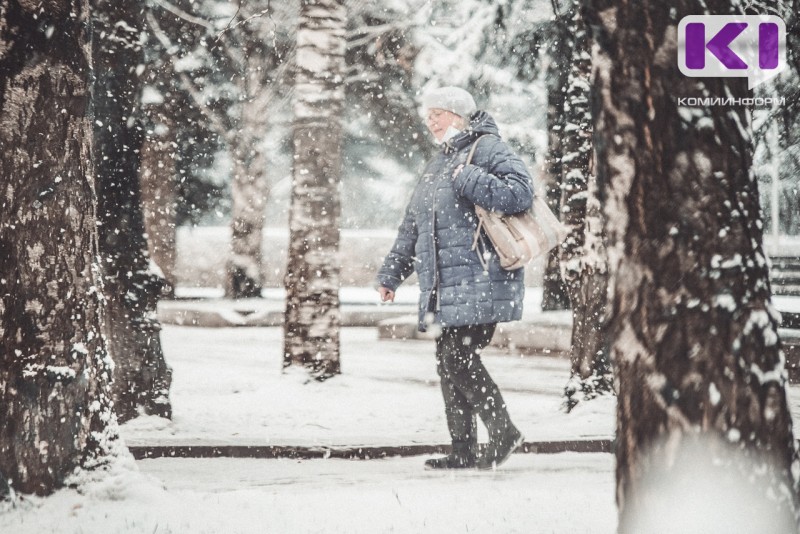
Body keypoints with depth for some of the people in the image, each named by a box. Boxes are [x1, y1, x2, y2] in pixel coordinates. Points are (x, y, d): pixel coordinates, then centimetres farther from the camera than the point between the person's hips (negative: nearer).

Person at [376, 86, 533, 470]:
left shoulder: (488, 149, -3)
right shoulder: (438, 165, 24)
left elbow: (521, 193, -19)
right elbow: (412, 227, 28)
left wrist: (470, 180, -19)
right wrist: (391, 274, 25)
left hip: (480, 282, -9)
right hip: (445, 287, 9)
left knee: (458, 358, -15)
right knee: (449, 361, 5)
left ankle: (503, 430, -4)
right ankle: (463, 450, 8)